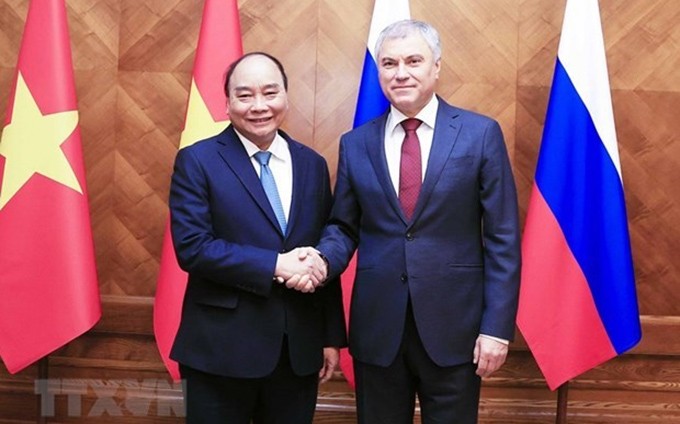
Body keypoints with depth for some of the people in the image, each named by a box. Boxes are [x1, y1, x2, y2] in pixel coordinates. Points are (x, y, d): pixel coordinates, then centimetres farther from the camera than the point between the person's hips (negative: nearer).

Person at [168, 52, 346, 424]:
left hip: (299, 348, 4)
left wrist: (332, 337, 7)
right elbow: (191, 247, -14)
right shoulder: (197, 161, -5)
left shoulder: (312, 164, 7)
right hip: (222, 348, -3)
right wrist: (275, 265, -19)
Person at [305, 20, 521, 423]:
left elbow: (502, 238, -4)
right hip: (376, 326, 2)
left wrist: (498, 326, -8)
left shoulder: (481, 133, -3)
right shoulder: (355, 144, 5)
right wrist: (322, 258, -13)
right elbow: (344, 227, 9)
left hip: (454, 324, -2)